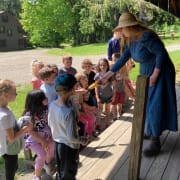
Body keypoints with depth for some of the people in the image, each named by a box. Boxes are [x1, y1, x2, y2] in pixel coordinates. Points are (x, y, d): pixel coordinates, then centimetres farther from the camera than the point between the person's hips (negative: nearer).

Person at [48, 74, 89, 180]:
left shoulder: (52, 105, -9)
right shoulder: (69, 112, -32)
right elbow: (72, 137, -27)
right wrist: (83, 140, -9)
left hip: (57, 143, 7)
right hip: (69, 147, -7)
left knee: (60, 171, 26)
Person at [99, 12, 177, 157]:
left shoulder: (146, 36, -25)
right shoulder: (132, 41, 3)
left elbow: (161, 53, -26)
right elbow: (122, 59, 6)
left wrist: (155, 75, -24)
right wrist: (106, 76, 5)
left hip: (160, 74, -9)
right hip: (146, 74, 9)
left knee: (155, 105, -7)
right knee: (146, 102, 18)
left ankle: (155, 142, 3)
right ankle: (149, 130, 38)